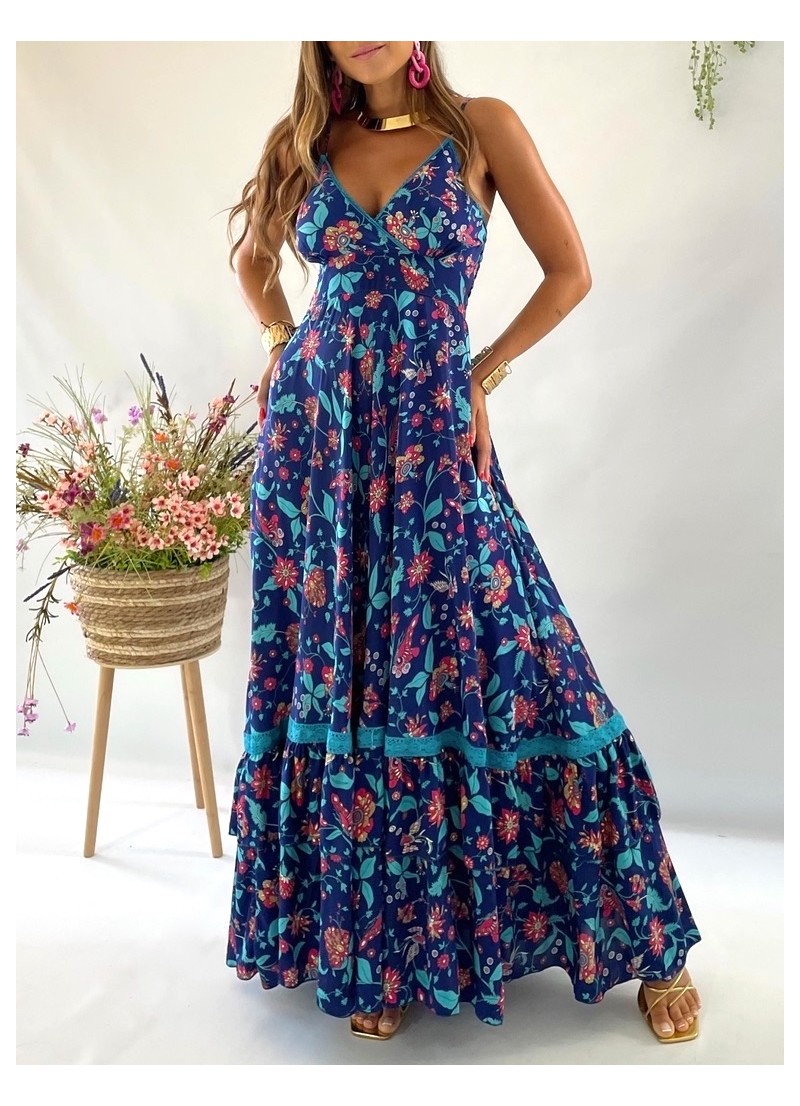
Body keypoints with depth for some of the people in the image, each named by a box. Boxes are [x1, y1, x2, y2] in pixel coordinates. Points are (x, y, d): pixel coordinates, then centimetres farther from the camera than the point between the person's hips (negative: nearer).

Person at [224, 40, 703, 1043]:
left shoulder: (482, 127, 3)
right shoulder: (303, 142, 11)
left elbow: (569, 272, 5)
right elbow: (253, 259, 27)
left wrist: (479, 377, 1)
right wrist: (287, 347, 11)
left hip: (428, 437, -3)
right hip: (314, 438, 4)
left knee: (496, 668, -6)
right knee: (331, 676, 5)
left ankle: (646, 941, 14)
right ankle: (363, 944, 23)